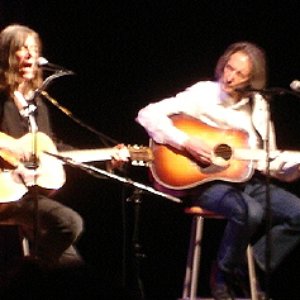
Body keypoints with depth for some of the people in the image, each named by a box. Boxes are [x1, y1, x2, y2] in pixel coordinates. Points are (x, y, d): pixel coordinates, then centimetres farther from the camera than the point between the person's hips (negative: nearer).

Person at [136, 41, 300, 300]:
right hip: (204, 181, -6)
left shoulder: (258, 106, 10)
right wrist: (187, 143, -22)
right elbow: (147, 115, -13)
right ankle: (224, 276, -9)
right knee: (250, 212, -35)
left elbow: (270, 160, 14)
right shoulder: (202, 95, -6)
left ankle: (248, 272, -3)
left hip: (249, 178, 6)